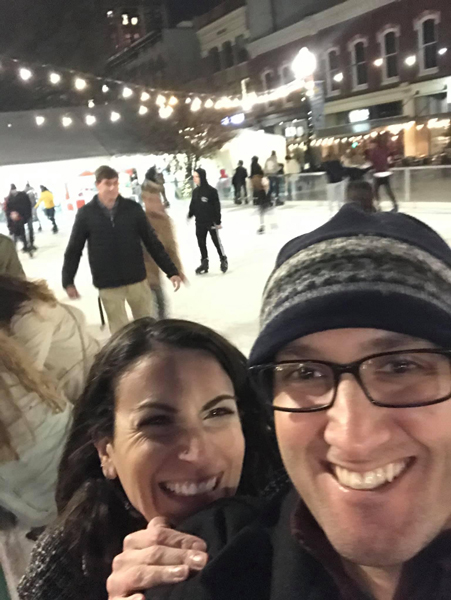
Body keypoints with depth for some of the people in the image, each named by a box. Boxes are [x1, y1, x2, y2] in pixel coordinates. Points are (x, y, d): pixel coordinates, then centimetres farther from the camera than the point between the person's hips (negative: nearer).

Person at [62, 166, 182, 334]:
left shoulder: (133, 209, -3)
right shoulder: (86, 214, -4)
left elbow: (152, 242, 2)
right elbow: (74, 250, 4)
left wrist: (171, 271, -1)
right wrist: (68, 281, 3)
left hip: (137, 279, 1)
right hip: (108, 285, -1)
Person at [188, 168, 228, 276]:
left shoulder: (211, 190, -13)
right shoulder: (195, 191, 4)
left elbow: (217, 207, -12)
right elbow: (193, 205, 12)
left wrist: (218, 221, -12)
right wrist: (190, 215, -1)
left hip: (211, 222, -5)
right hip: (199, 223, 6)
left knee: (217, 242, 5)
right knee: (201, 244, 9)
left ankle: (223, 260, 22)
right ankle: (204, 263, 20)